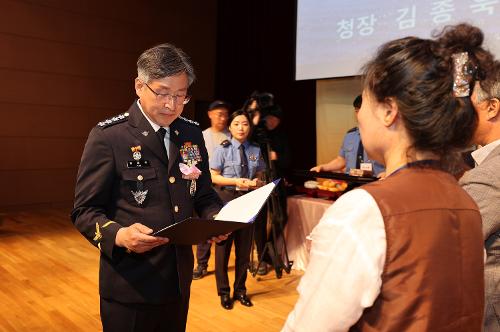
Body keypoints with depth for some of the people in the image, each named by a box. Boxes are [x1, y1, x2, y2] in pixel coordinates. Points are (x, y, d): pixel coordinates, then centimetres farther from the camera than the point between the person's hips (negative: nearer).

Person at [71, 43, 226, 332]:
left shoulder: (192, 134, 5)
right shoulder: (108, 136, -11)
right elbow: (85, 210, -10)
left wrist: (217, 219, -10)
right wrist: (118, 235, -29)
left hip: (179, 280, 5)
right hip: (130, 286, -5)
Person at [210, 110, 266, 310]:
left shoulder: (255, 151, 4)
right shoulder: (222, 150, -4)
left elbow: (259, 176, 10)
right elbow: (214, 177, -4)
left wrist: (256, 182, -12)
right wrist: (236, 181, -17)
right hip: (227, 198, -3)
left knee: (244, 247, 11)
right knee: (223, 245, 4)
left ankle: (240, 290, 29)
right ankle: (224, 292, 21)